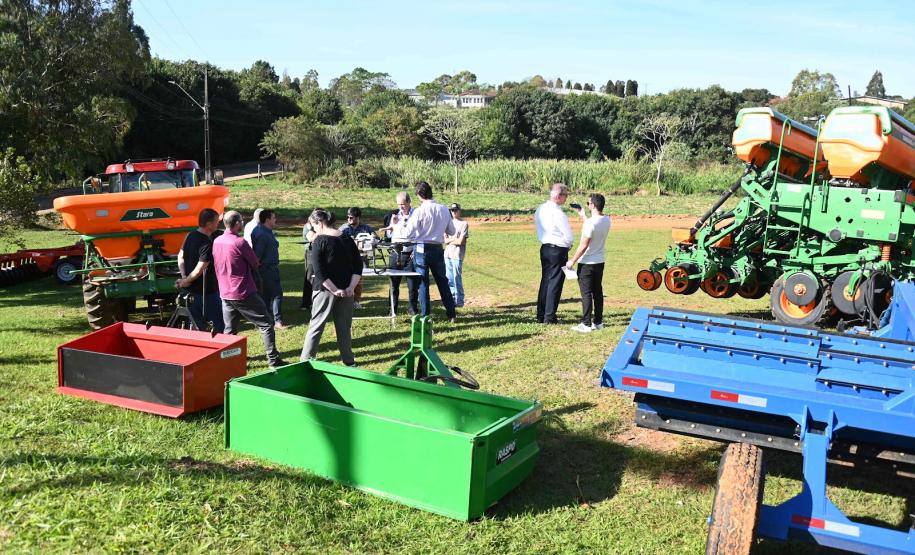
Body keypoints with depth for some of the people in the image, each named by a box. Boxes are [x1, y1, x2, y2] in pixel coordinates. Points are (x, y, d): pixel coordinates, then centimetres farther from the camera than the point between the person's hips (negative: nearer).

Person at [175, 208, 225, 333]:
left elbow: (180, 257, 12)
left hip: (191, 291, 8)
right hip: (206, 292, -8)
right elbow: (200, 269, -26)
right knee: (219, 325, 2)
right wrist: (185, 282, -11)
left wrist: (184, 277, 2)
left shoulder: (191, 236, 4)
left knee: (197, 327, 15)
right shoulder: (207, 244, -22)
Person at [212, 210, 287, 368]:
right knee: (266, 324, 3)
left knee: (230, 330, 15)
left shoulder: (216, 242, 4)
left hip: (225, 294, 7)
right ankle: (273, 360, 2)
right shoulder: (239, 242, -17)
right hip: (243, 294, -7)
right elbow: (255, 263, -6)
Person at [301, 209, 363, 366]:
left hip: (325, 290, -4)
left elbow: (318, 271, -17)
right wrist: (351, 287, -3)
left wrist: (334, 290, -16)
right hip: (346, 291, 4)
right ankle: (349, 361, 16)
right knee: (344, 327, 12)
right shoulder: (347, 239, 6)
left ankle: (306, 360, 7)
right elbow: (358, 265, 4)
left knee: (316, 326, 4)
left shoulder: (319, 241, -10)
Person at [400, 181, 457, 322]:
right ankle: (451, 313, 16)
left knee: (423, 283, 6)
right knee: (443, 281, 14)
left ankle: (425, 315, 9)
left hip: (422, 250, -4)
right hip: (438, 249, 4)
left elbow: (408, 233, -14)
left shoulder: (420, 211, -14)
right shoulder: (444, 209, -1)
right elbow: (451, 231, 9)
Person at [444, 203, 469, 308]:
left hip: (457, 255, -6)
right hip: (448, 254, 6)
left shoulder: (464, 224, -5)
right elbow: (445, 240, 6)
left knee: (457, 277, -6)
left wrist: (449, 240, 0)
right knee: (449, 278, 9)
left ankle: (459, 300, -1)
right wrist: (454, 239, -9)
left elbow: (460, 241, -12)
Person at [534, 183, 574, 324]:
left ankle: (541, 316, 21)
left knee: (545, 281, 15)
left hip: (544, 248, 8)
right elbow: (569, 237, -17)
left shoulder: (540, 209, 4)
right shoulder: (558, 213, -20)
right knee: (555, 283, 0)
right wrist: (567, 243, 4)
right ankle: (549, 317, 3)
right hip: (558, 251, -8)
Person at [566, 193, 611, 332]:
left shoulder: (590, 222, -22)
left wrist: (572, 261, -12)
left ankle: (586, 324, 0)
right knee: (598, 291, 14)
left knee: (586, 293, -2)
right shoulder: (607, 220, 1)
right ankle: (598, 322, 20)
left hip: (587, 263, -7)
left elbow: (584, 245, -21)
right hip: (600, 262, 7)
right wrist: (583, 216, 26)